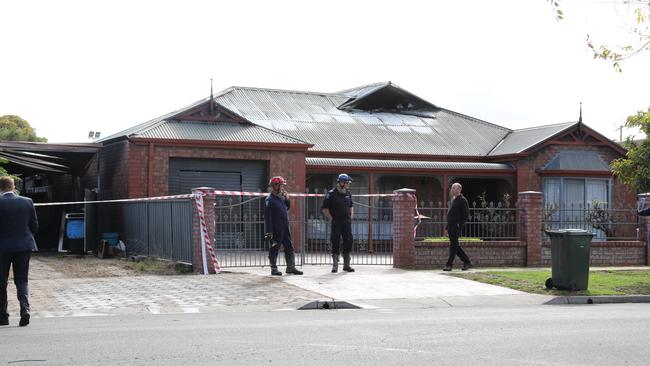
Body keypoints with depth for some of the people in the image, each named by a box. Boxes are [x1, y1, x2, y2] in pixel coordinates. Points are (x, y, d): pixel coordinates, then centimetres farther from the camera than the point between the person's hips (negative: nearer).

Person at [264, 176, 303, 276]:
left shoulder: (281, 197, 11)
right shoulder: (270, 200, -15)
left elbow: (287, 207, 25)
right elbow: (267, 217, -18)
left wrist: (287, 199, 5)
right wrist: (269, 232, -21)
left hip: (285, 228, 9)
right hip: (276, 229, -8)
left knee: (289, 247, 11)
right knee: (274, 249, 3)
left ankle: (291, 267, 19)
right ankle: (274, 269, 12)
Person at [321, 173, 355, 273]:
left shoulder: (348, 194, 12)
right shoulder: (331, 194, -7)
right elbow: (324, 208, -6)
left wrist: (350, 218, 15)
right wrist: (331, 219, -8)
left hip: (347, 222, 5)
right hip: (336, 223, -5)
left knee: (348, 241, 5)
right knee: (335, 242, -2)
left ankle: (346, 265, 15)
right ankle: (335, 265, 7)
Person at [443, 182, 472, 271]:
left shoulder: (462, 200, -8)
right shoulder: (453, 200, 19)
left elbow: (466, 215, -13)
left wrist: (459, 225, -19)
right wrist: (447, 227, 20)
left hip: (456, 227, -9)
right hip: (451, 227, 9)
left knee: (453, 246, -7)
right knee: (456, 246, 11)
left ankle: (449, 265, -5)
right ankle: (467, 262, 19)